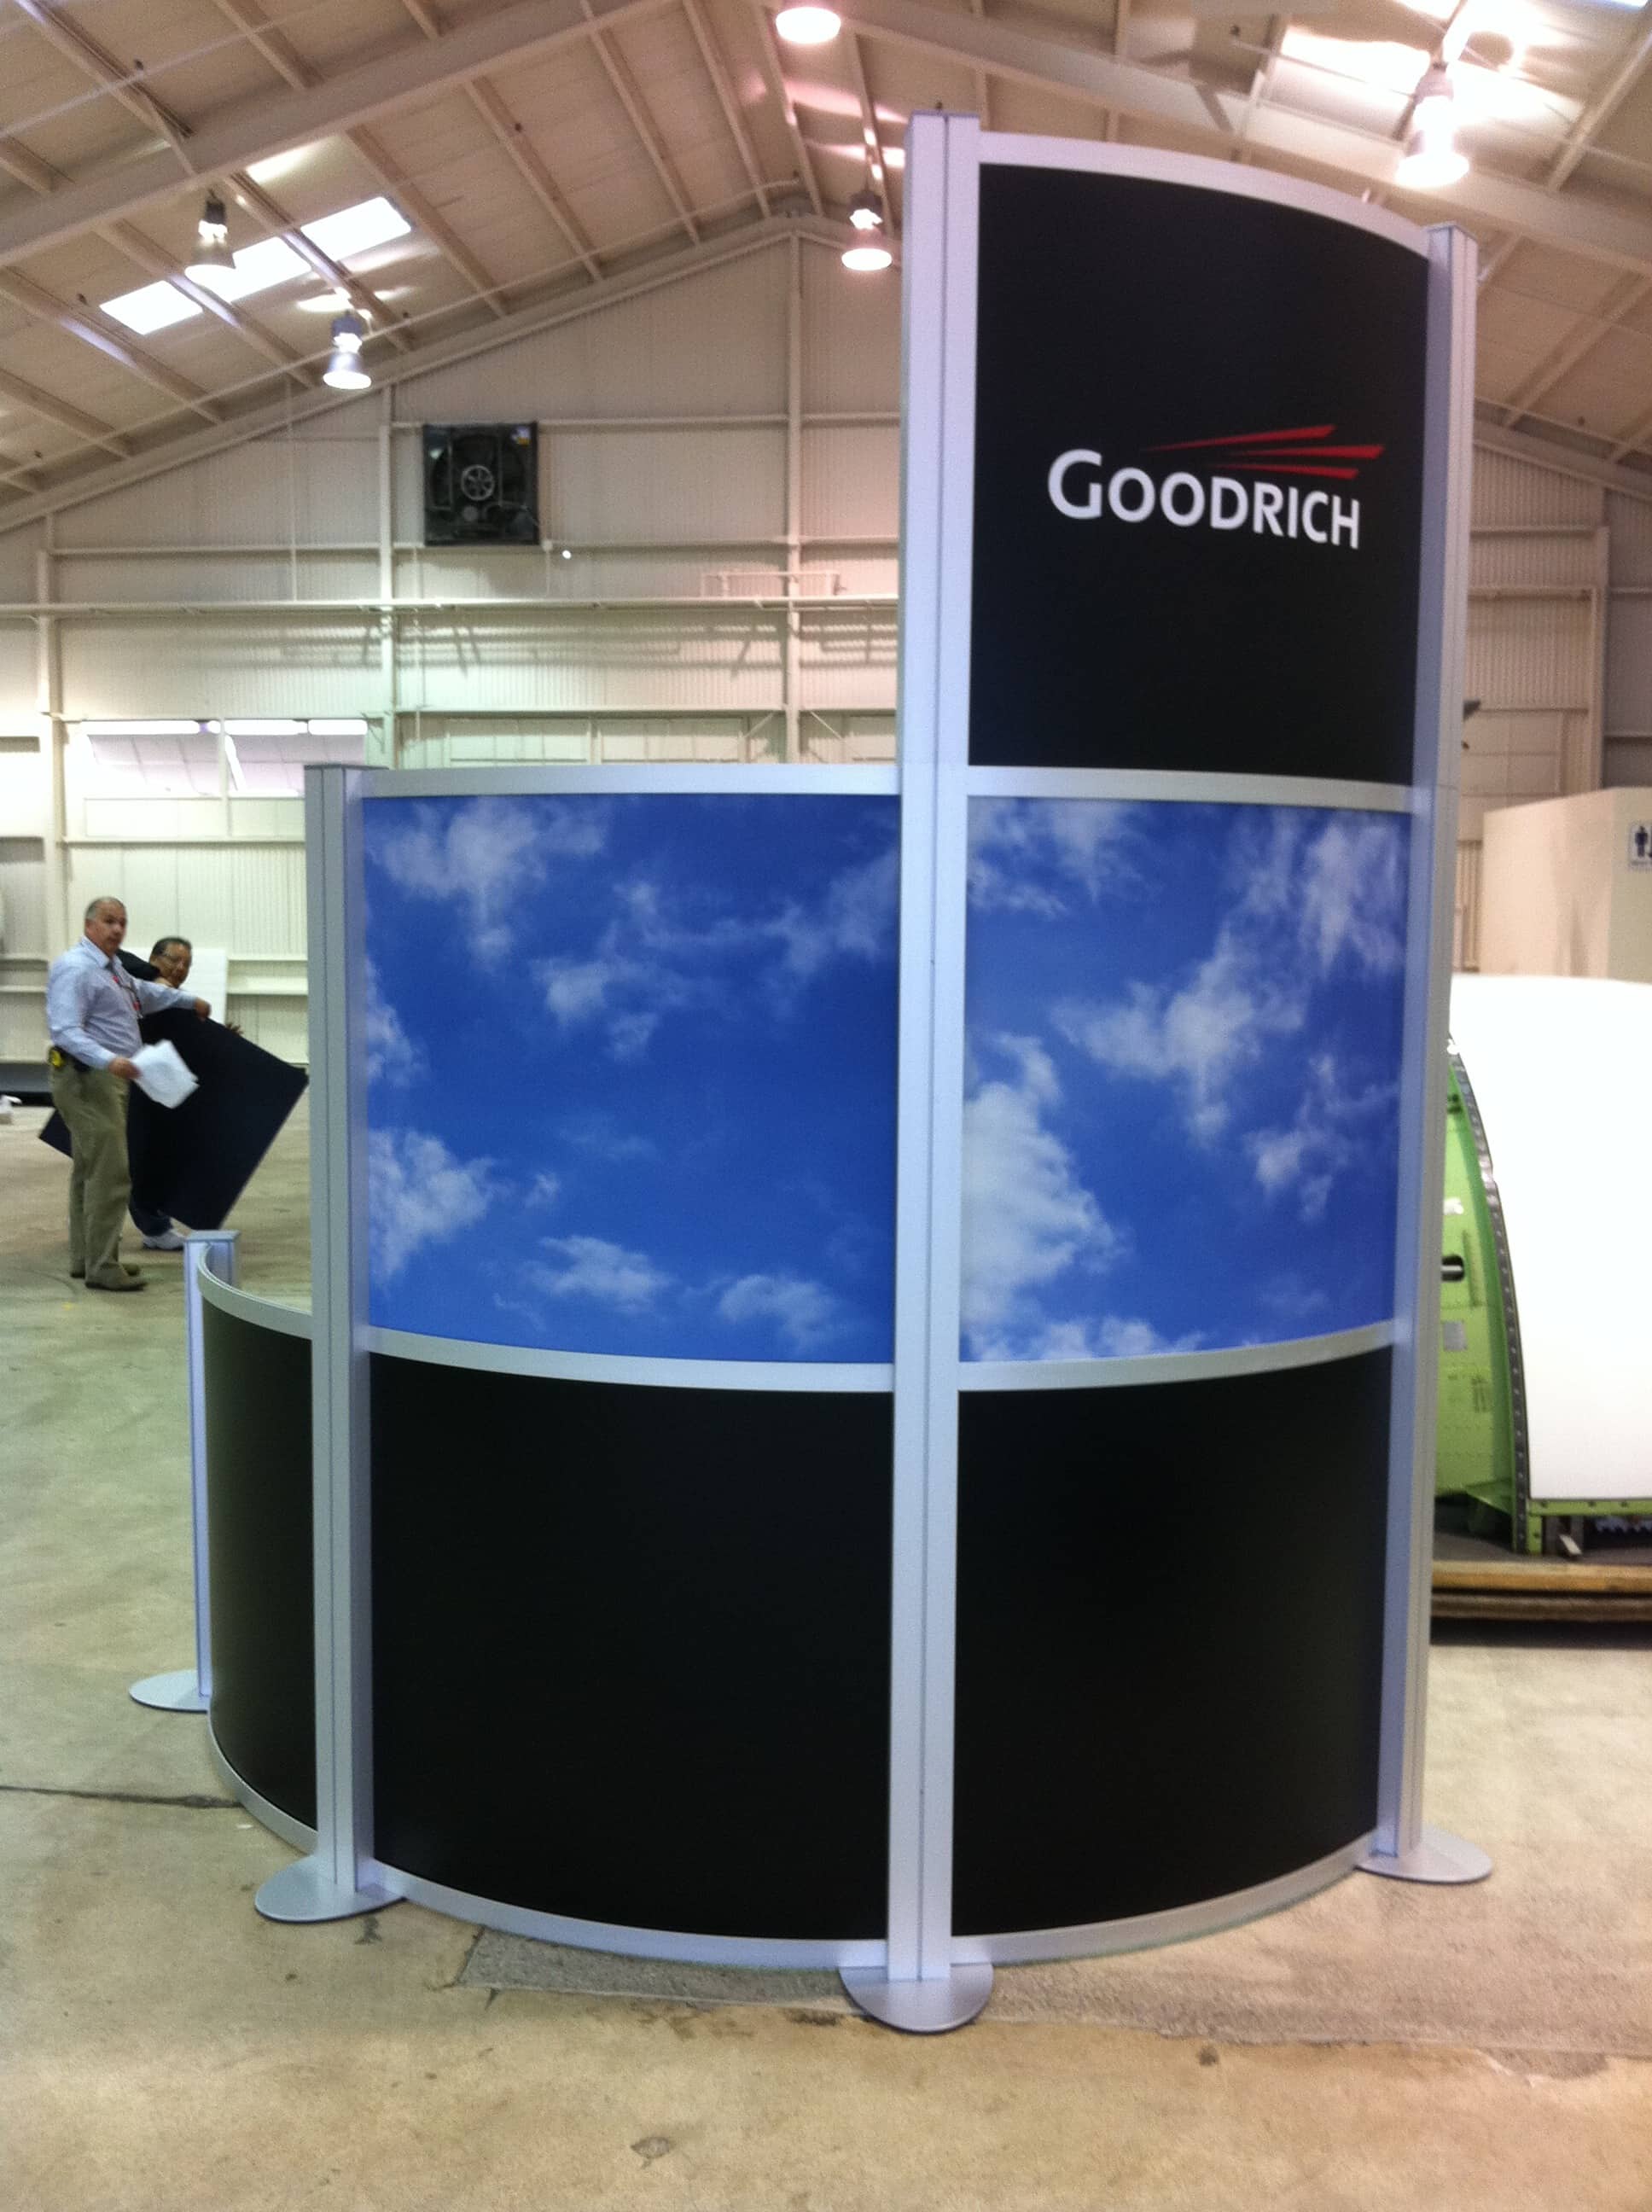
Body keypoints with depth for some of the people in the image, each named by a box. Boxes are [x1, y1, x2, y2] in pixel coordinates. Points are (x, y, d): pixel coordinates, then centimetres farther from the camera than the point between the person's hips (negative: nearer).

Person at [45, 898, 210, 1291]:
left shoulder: (112, 968, 17)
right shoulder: (75, 968, -15)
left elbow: (145, 993, 37)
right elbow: (65, 1031, -25)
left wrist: (190, 1001, 47)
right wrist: (109, 1060, -37)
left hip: (104, 1079, 11)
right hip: (87, 1078, -11)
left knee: (89, 1170, 16)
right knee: (110, 1173, -13)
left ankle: (84, 1258, 24)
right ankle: (102, 1268, -10)